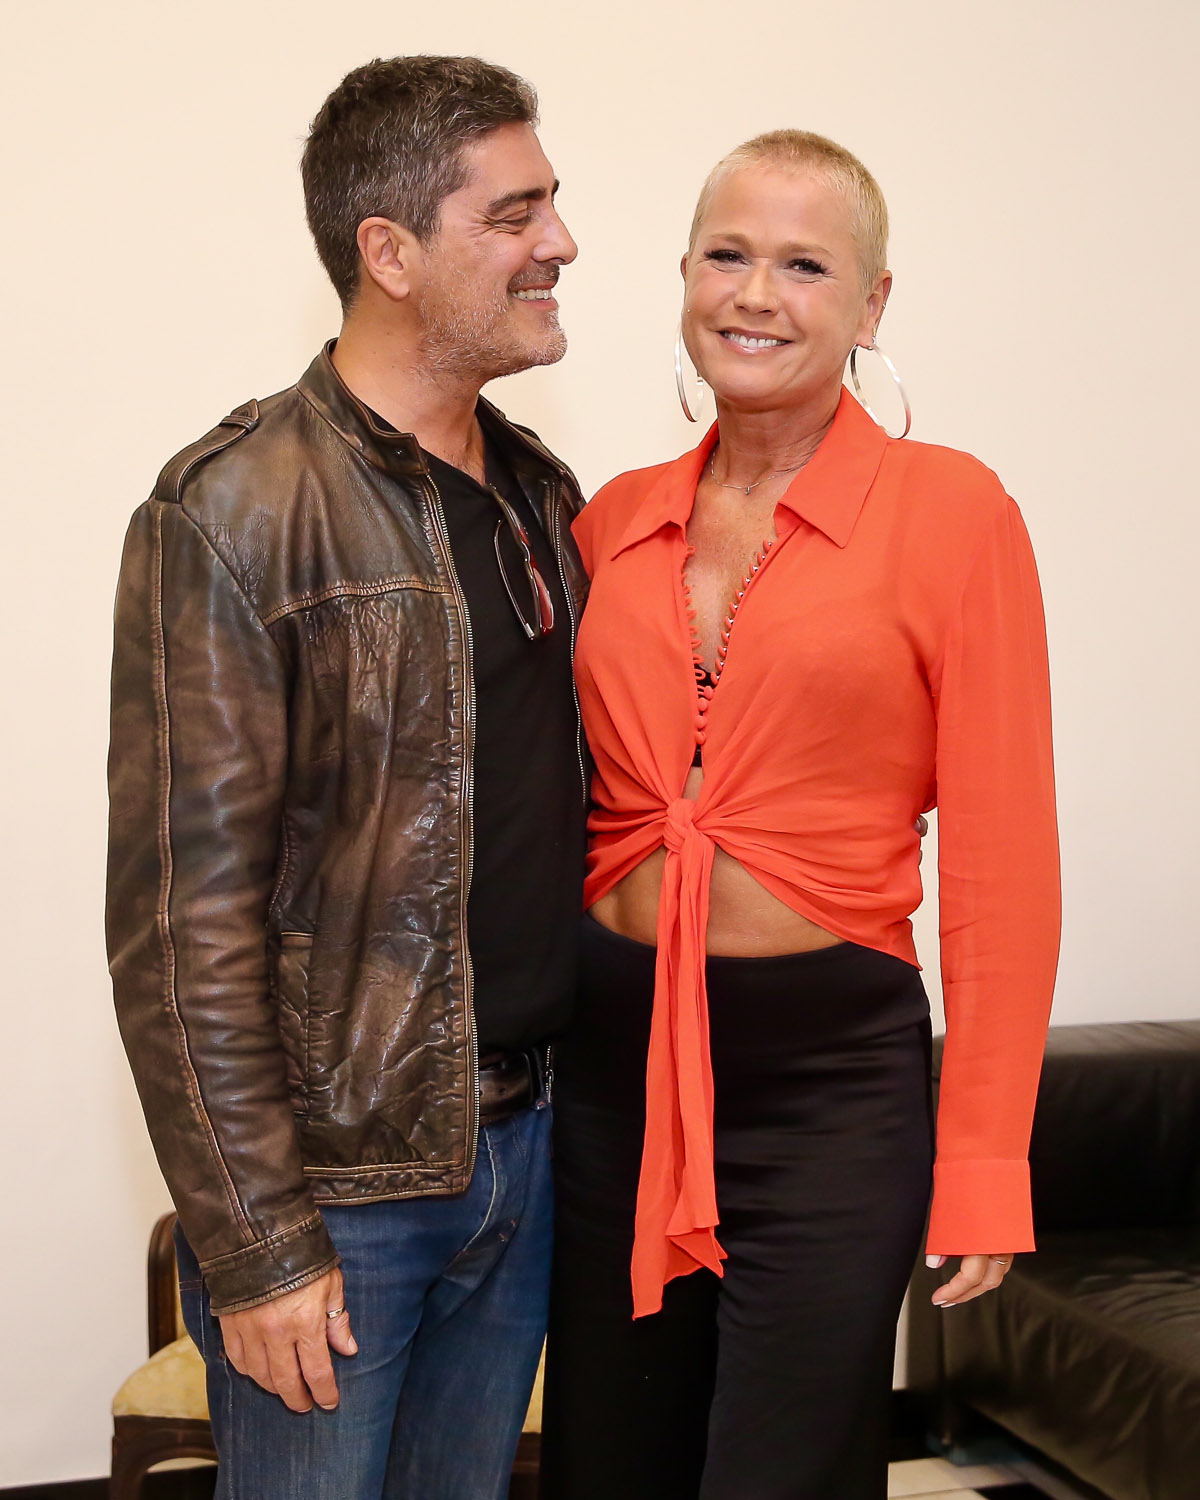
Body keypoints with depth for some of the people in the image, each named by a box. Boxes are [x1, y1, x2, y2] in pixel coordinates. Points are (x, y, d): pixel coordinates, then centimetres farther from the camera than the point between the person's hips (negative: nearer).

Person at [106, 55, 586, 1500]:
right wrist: (253, 1249, -16)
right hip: (335, 1180, -6)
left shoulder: (541, 494, 8)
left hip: (521, 1147, 7)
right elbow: (183, 918, -16)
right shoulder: (232, 513, -14)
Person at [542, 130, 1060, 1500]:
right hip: (612, 1051, 5)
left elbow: (1001, 856, -8)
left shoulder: (947, 509, -7)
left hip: (829, 1065, -4)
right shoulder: (615, 520, 6)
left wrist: (985, 1158, -9)